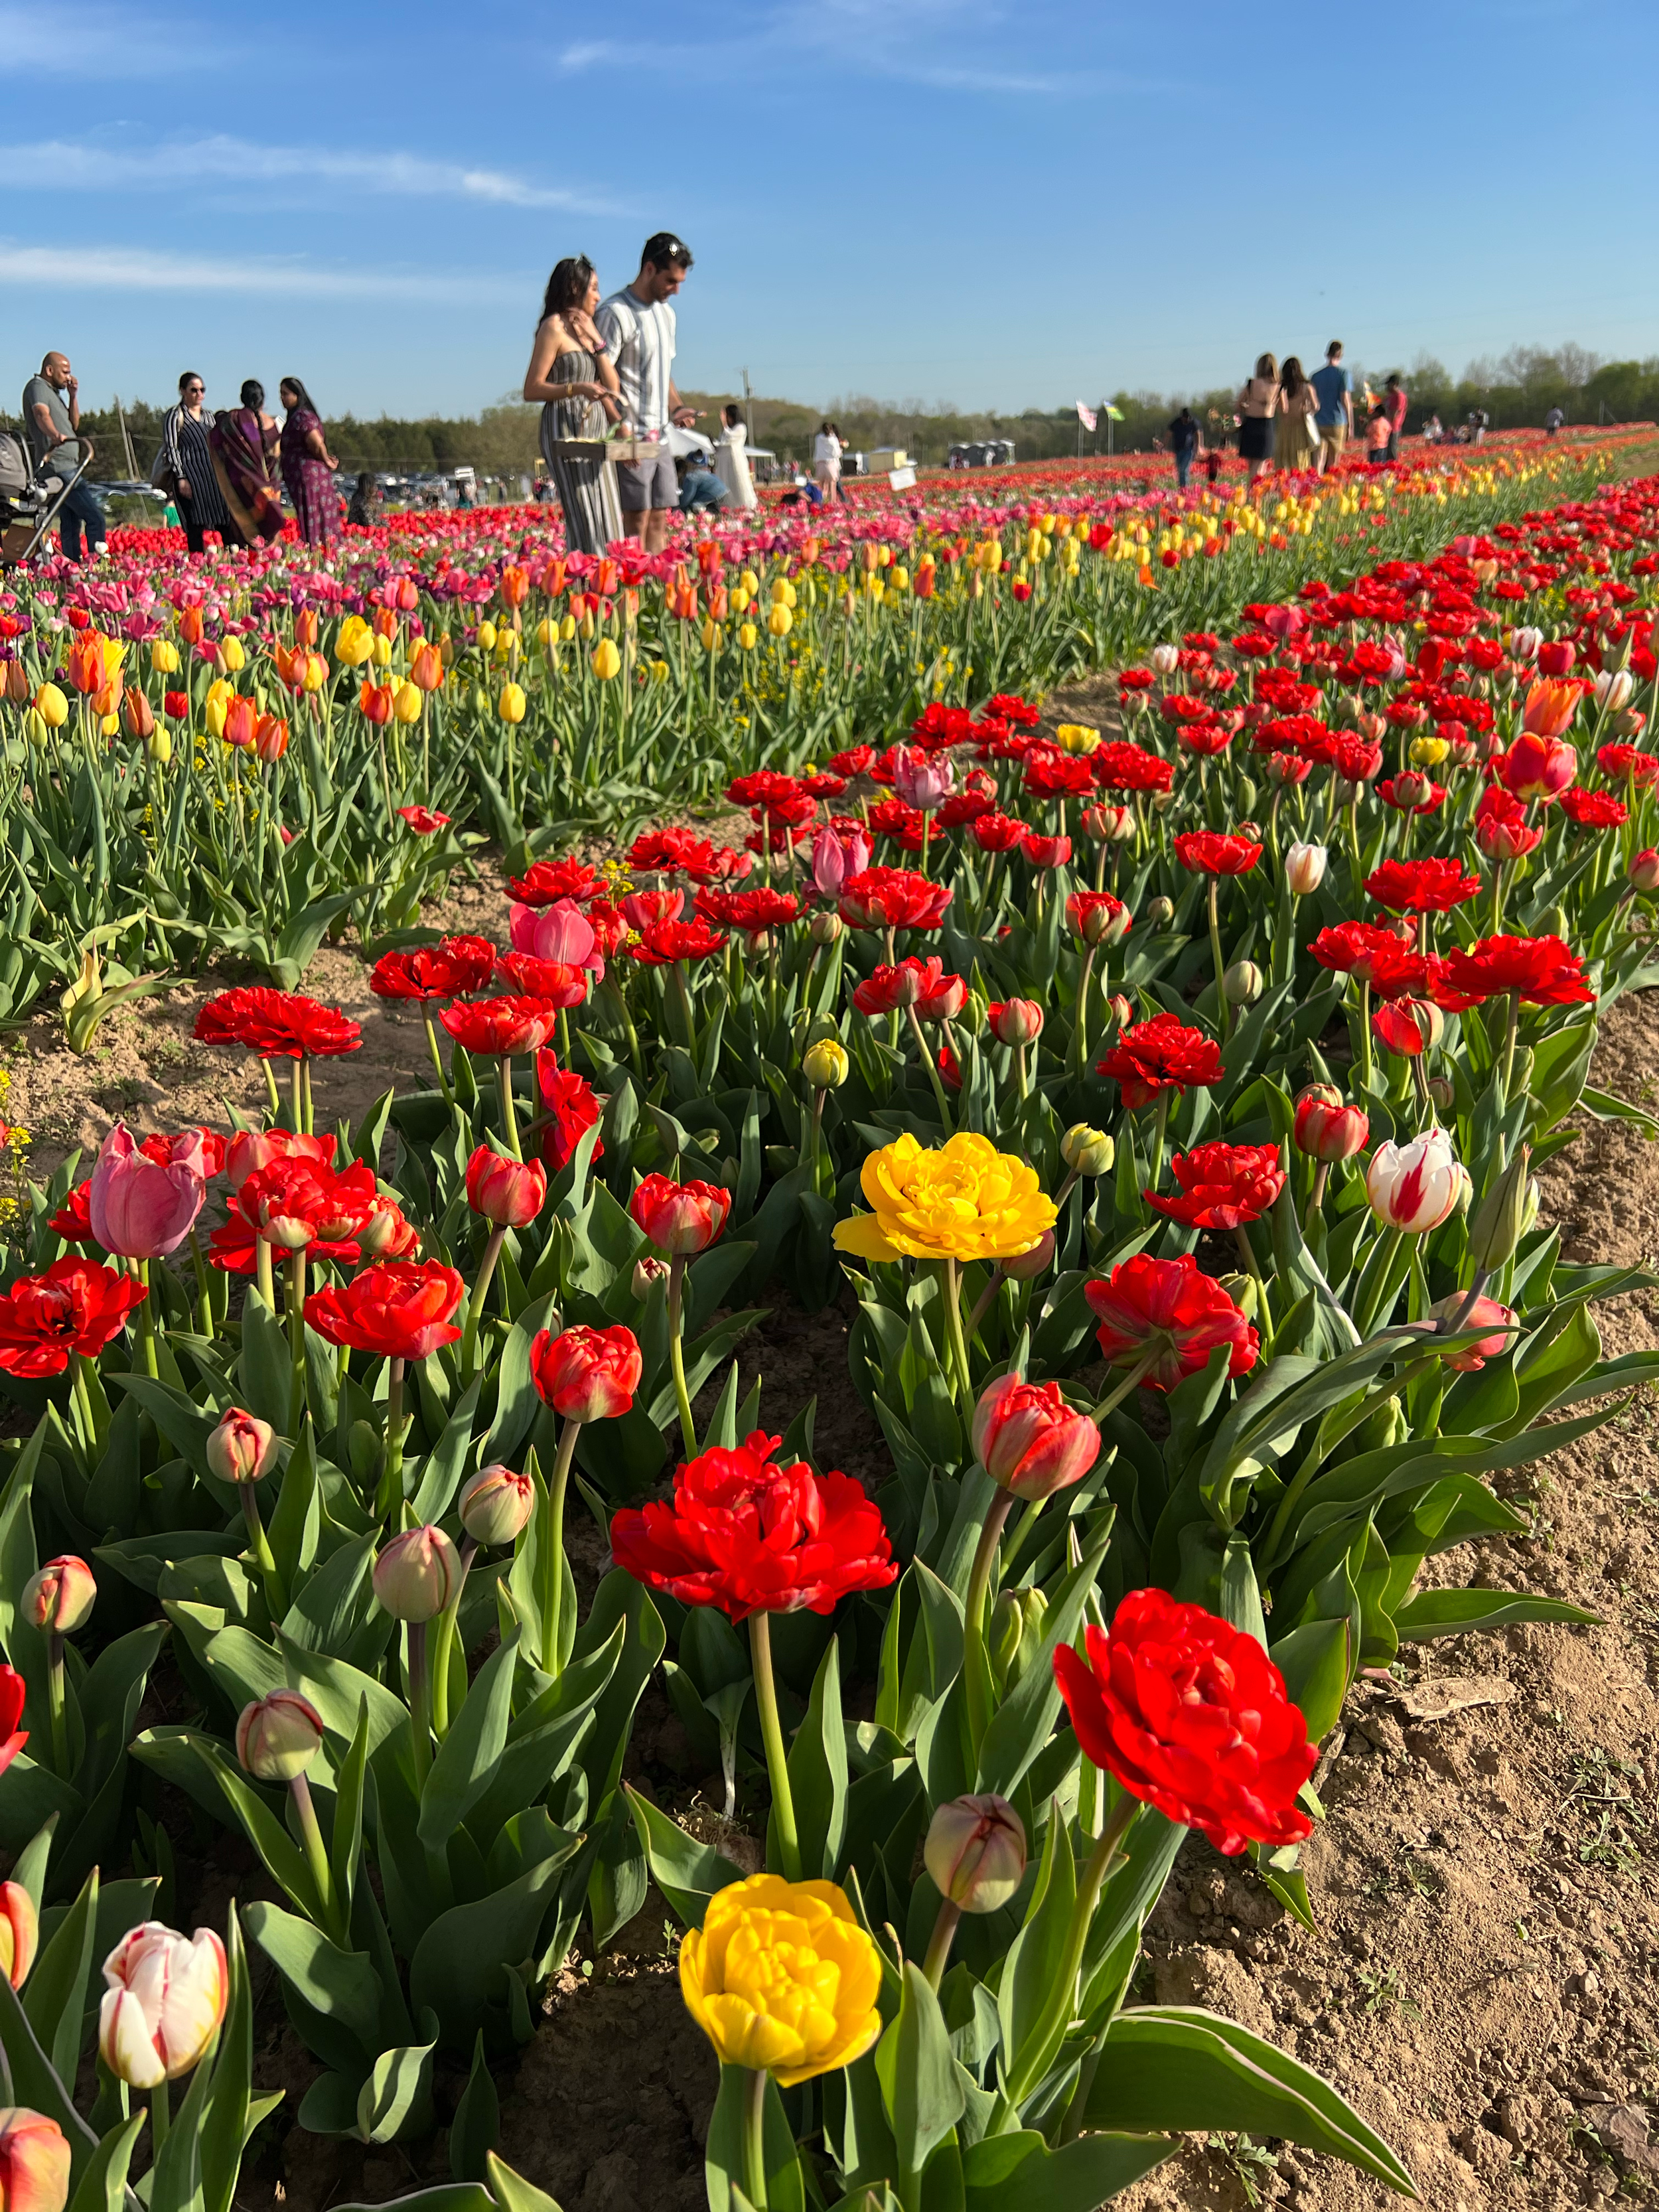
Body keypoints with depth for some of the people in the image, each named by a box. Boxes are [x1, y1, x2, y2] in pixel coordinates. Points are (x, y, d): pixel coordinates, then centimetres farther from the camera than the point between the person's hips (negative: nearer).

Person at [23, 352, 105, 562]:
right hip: (59, 468, -11)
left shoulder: (53, 392, 24)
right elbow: (41, 414, -25)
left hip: (66, 468, 11)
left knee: (71, 524, 11)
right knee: (95, 517, -17)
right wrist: (56, 435, -44)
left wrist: (73, 396, 9)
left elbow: (74, 425, 20)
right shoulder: (37, 386, -6)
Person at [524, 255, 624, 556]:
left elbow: (613, 388, 11)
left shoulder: (586, 329, 19)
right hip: (566, 432, -8)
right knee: (586, 523, -15)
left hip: (596, 431, 8)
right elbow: (531, 389, -10)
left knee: (607, 523, 2)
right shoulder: (554, 327, -4)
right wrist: (576, 388, -22)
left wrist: (596, 340, 2)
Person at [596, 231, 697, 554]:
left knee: (660, 520, 7)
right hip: (632, 437, -8)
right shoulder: (616, 313, -10)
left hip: (660, 436, 8)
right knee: (637, 521, -9)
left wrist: (676, 407, 8)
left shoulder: (666, 314, 17)